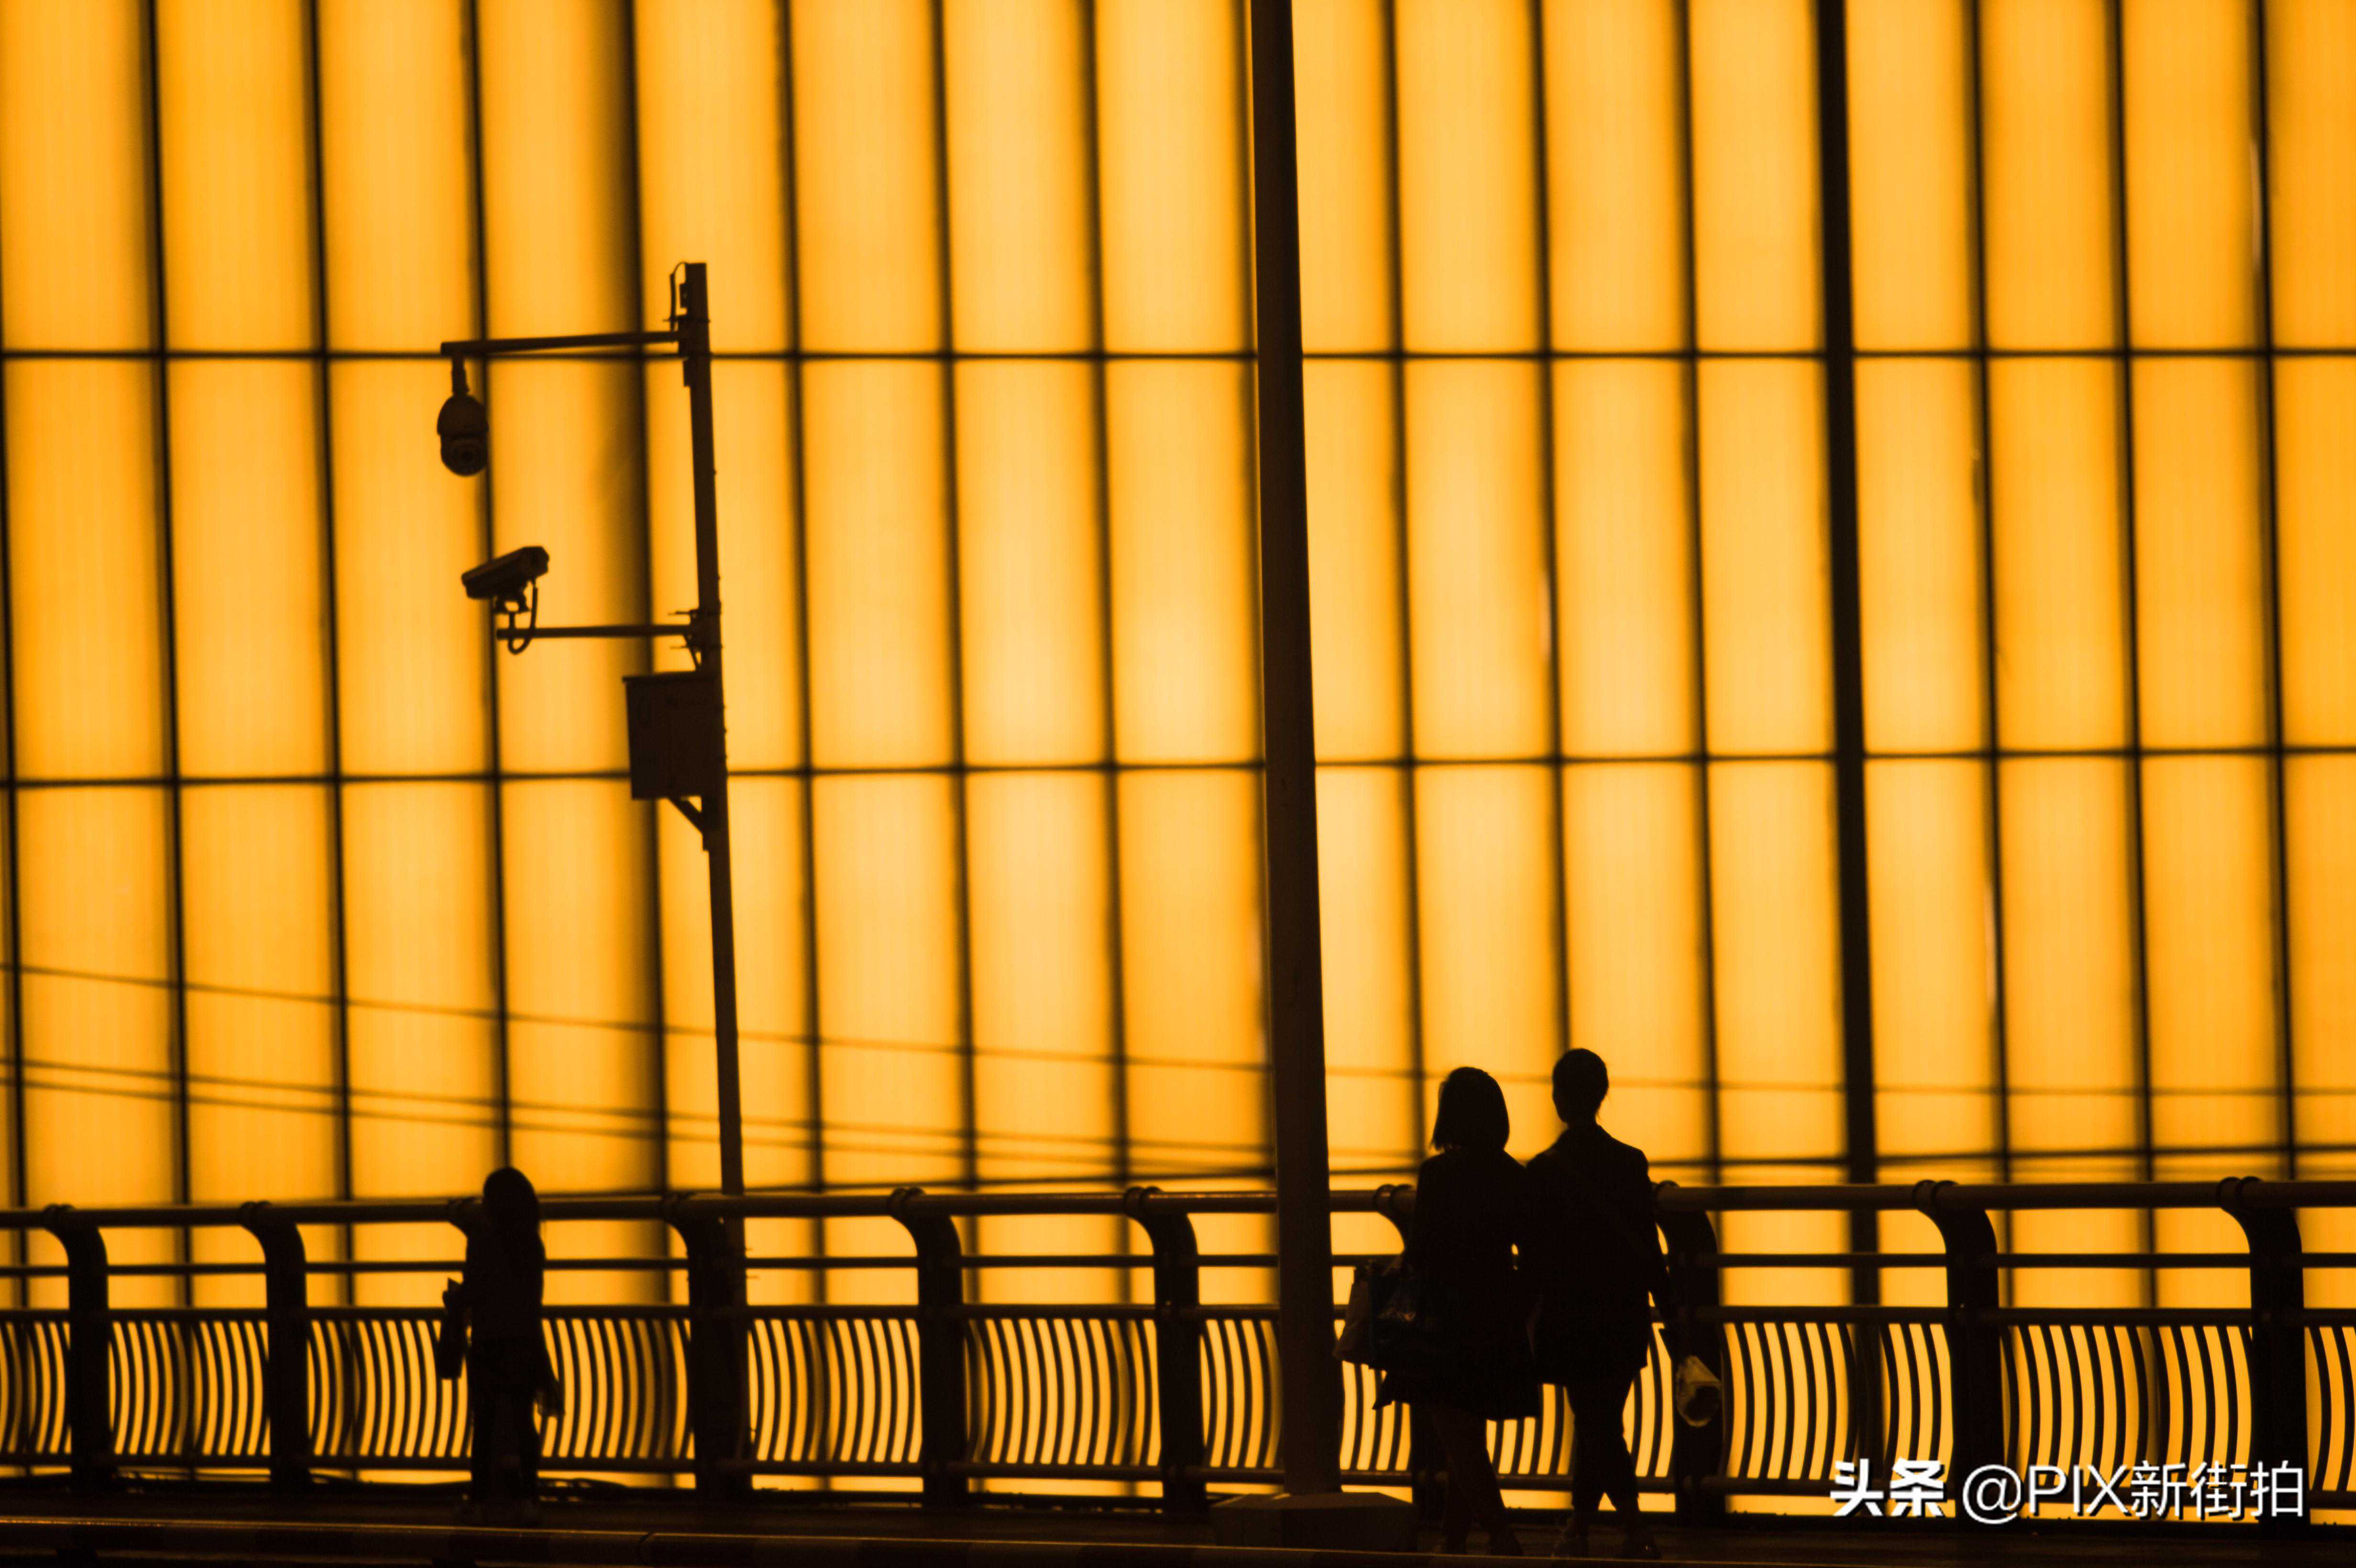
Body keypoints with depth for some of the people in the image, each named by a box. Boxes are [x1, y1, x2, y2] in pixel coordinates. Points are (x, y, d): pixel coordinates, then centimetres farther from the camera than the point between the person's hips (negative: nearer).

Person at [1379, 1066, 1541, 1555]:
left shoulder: (1439, 1173, -14)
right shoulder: (1514, 1176, 5)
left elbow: (1420, 1252, -15)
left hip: (1452, 1316, -7)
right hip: (1500, 1321, 7)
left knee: (1459, 1440, -6)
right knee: (1469, 1438, 17)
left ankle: (1503, 1537, -18)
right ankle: (1454, 1538, 23)